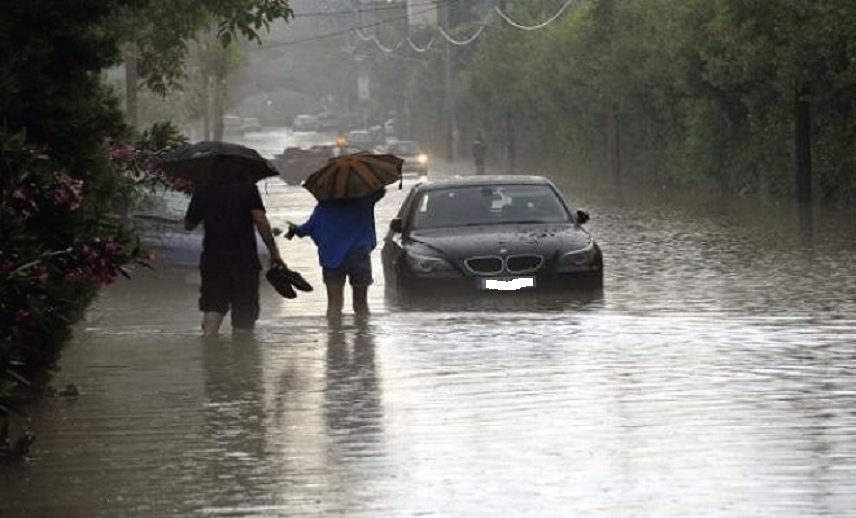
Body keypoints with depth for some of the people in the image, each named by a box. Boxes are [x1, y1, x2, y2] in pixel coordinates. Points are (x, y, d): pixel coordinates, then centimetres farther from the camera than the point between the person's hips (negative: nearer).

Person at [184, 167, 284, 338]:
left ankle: (208, 335, -19)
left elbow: (189, 225, 15)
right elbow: (261, 221, -12)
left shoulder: (203, 191, 5)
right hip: (245, 260, -2)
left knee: (213, 306, 6)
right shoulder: (247, 188, -3)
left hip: (212, 259, 2)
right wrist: (274, 253, -9)